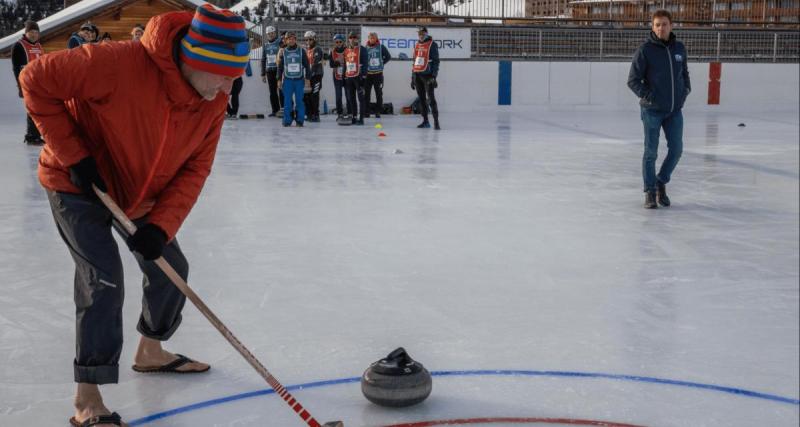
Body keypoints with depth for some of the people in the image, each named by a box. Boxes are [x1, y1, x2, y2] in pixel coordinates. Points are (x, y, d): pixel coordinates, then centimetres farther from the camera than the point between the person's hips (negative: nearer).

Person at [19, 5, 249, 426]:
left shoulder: (214, 102, -15)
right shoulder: (119, 63, -35)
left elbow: (194, 169, -10)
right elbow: (36, 79, -27)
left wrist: (162, 225, -23)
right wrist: (72, 155, -25)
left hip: (140, 194, 7)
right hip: (78, 185, -7)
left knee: (171, 267, 13)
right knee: (104, 278, -17)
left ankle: (151, 350, 39)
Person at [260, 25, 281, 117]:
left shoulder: (280, 42, -3)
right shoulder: (266, 45, 14)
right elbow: (263, 60, 19)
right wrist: (263, 74, 16)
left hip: (279, 70, -5)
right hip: (269, 71, 5)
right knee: (272, 92, 6)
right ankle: (275, 110, 11)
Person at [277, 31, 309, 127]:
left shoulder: (301, 51, 4)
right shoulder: (283, 52, 7)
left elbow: (306, 65, 7)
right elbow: (280, 66, 10)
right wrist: (279, 79, 6)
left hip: (299, 79, -1)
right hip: (287, 79, 1)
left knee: (299, 100, 0)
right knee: (287, 101, -1)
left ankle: (300, 120, 6)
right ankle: (287, 121, 4)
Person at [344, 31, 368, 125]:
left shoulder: (361, 49, -4)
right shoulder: (346, 50, 16)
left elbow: (364, 63, -10)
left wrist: (363, 75, -17)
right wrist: (344, 77, 18)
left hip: (358, 76, -7)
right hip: (348, 77, 7)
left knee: (360, 98, -5)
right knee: (351, 98, 9)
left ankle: (361, 118, -4)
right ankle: (353, 117, 16)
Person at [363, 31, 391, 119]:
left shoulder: (381, 47, 1)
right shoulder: (365, 48, 0)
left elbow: (388, 57, 9)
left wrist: (382, 63, 5)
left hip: (378, 73, 0)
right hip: (368, 74, 0)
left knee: (379, 93, 4)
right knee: (366, 93, 1)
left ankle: (378, 111, 11)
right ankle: (366, 111, 9)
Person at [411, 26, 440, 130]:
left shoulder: (432, 44, -4)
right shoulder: (417, 45, 16)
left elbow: (436, 61, -8)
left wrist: (434, 76, -15)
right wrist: (412, 77, 18)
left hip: (427, 75, -7)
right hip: (417, 75, 7)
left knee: (431, 98, -12)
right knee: (422, 99, 8)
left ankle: (436, 121, -13)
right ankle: (425, 121, 15)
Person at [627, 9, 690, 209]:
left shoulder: (679, 48, 6)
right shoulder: (645, 50, -9)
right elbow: (633, 80, -8)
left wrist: (686, 89, 5)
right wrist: (647, 96, -16)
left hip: (675, 110, 4)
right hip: (652, 110, -4)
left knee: (676, 149, 3)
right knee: (651, 152, 0)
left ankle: (661, 182, 25)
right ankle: (650, 192, 13)